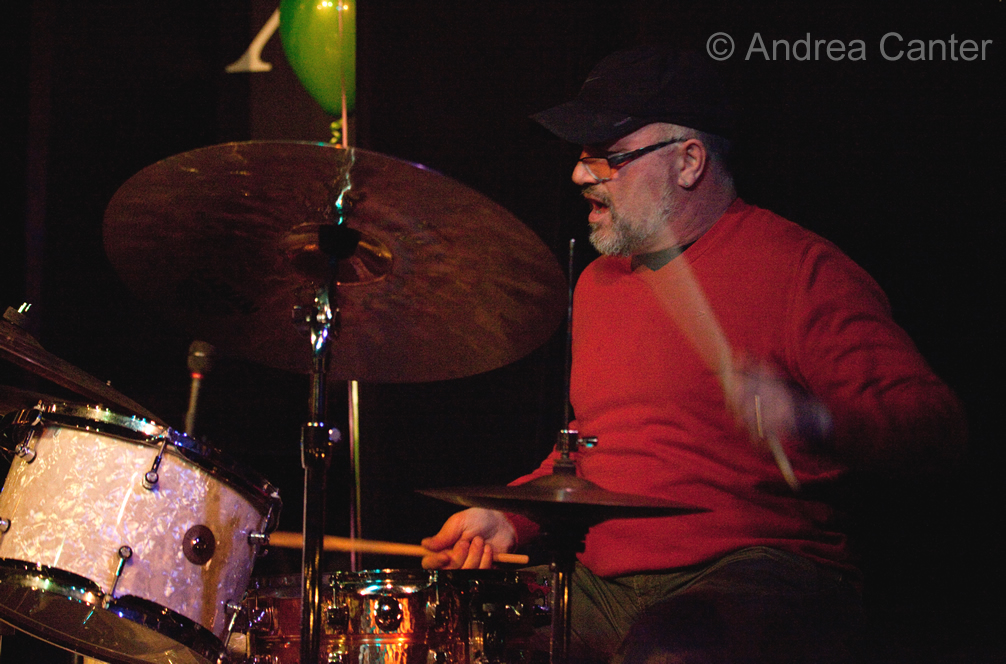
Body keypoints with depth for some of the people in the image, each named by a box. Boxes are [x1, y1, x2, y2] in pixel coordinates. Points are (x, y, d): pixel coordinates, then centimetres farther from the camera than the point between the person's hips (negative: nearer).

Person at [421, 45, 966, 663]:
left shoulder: (800, 269, -6)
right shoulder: (599, 281, 19)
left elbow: (937, 422, -15)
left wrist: (811, 419, -33)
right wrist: (510, 517, 13)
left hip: (758, 573, -7)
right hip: (604, 582, 8)